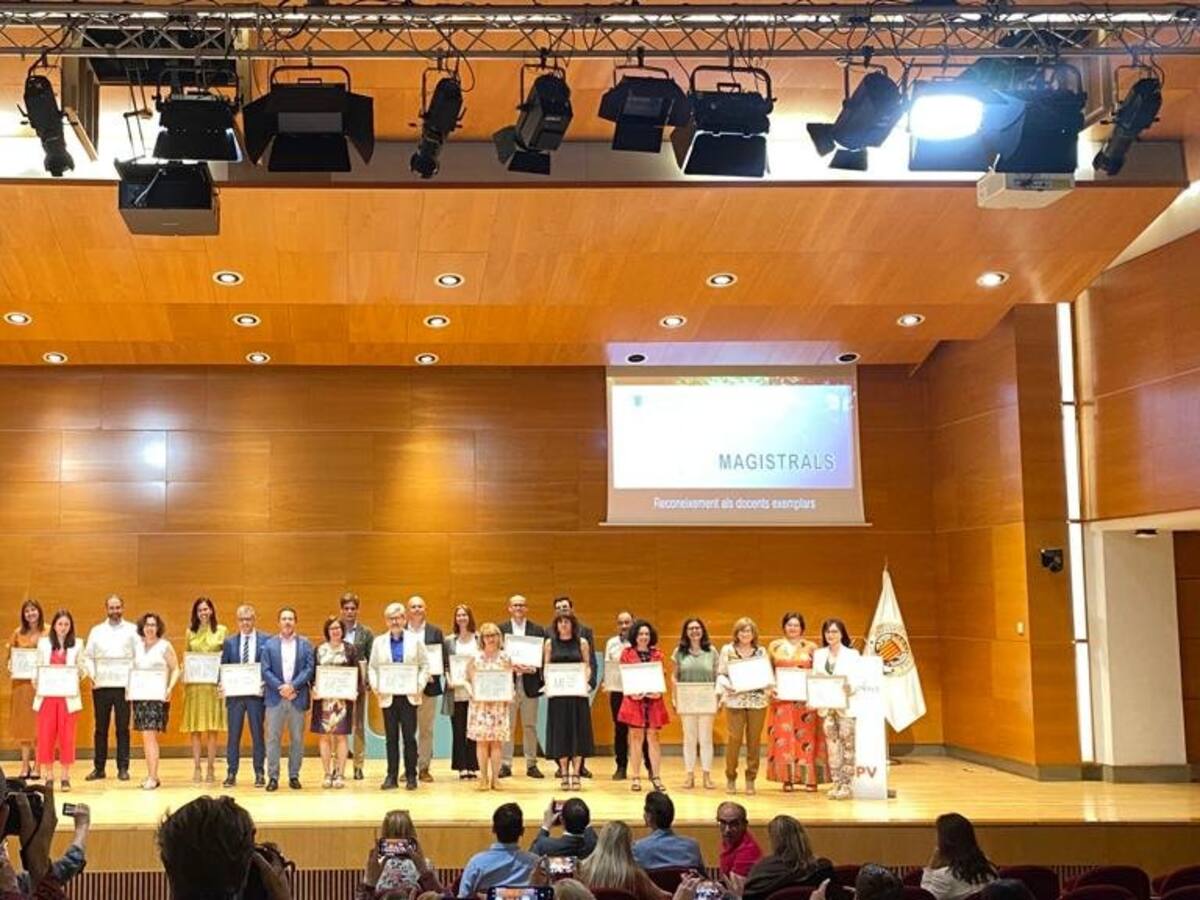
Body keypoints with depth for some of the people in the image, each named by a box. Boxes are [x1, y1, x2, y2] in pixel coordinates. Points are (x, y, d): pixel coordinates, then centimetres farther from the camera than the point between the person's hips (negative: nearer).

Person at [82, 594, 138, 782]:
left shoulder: (132, 630, 6)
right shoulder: (96, 631, 11)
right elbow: (87, 656, 9)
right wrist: (93, 675, -6)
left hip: (124, 685, -2)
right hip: (101, 685, 2)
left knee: (123, 727, 1)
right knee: (101, 727, 5)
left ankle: (123, 768, 6)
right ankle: (99, 768, 11)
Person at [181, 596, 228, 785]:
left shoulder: (221, 630, 5)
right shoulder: (190, 632, 9)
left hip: (214, 684, -1)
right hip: (194, 684, 1)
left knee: (213, 728, 1)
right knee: (195, 728, 1)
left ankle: (211, 769, 7)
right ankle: (196, 768, 7)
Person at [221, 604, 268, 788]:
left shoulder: (266, 640, 2)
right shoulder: (229, 642, 9)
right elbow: (223, 668, 9)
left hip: (256, 693, -2)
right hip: (235, 693, 2)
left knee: (258, 734, 4)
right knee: (233, 735, 5)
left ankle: (260, 774, 11)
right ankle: (231, 773, 12)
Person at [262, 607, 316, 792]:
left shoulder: (305, 644, 7)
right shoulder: (269, 644, 6)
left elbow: (309, 669, -1)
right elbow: (265, 671, 0)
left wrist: (293, 686, -13)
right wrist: (281, 688, -12)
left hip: (297, 698, 0)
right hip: (275, 698, 0)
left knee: (297, 739, 4)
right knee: (273, 738, -1)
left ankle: (294, 776, 11)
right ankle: (273, 777, 3)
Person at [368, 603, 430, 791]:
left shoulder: (416, 640, 6)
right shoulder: (378, 642, 10)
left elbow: (425, 666, 5)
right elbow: (372, 667, 9)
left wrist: (420, 685, -9)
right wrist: (375, 686, -7)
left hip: (409, 696, -1)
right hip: (388, 697, 1)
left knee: (409, 737, -1)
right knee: (391, 738, 3)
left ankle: (411, 776, 7)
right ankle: (391, 777, 8)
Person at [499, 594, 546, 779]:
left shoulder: (537, 630, 8)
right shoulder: (501, 629, 5)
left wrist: (533, 668, -14)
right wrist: (511, 666, -15)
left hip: (530, 683, 1)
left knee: (530, 726, 6)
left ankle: (531, 764, 11)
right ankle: (505, 764, 6)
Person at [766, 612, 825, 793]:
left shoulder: (811, 647, 5)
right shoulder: (774, 646, 8)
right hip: (782, 699, 1)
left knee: (806, 737, -1)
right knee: (783, 738, -1)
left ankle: (809, 778, 3)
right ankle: (787, 778, 4)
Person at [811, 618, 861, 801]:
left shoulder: (852, 654, -2)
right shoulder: (819, 654, 10)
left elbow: (856, 680, -6)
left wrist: (850, 687, -27)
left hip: (846, 706, -3)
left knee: (847, 745, -1)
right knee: (832, 745, 5)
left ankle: (847, 785, 4)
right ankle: (836, 783, 12)